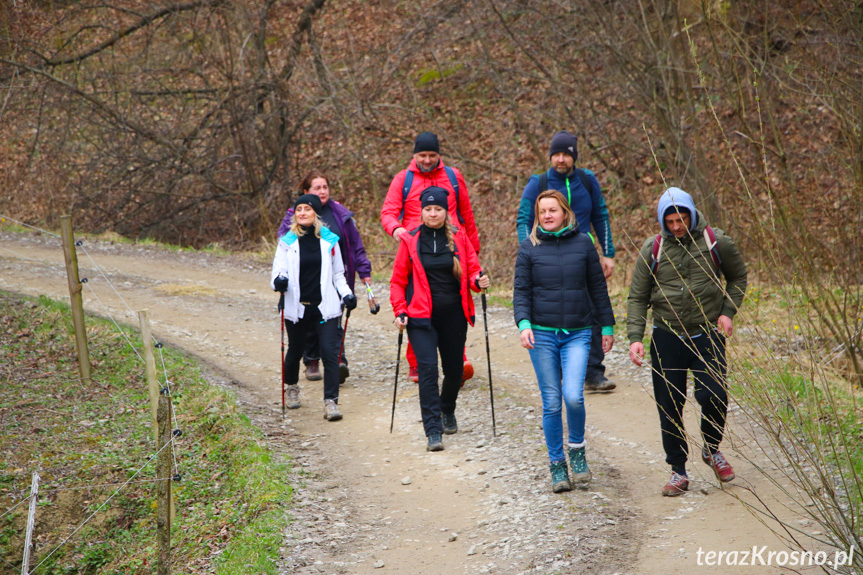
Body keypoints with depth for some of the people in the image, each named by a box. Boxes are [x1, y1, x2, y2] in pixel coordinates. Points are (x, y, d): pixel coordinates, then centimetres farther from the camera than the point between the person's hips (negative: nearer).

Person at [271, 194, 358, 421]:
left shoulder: (329, 240, 4)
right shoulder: (287, 242, 1)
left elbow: (337, 274, 14)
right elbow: (277, 273, -2)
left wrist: (346, 293, -1)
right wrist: (279, 281, -25)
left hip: (325, 307, 0)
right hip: (297, 308, 0)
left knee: (330, 352, -12)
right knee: (295, 351, 14)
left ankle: (331, 401, -9)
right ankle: (292, 387, 43)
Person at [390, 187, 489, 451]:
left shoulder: (458, 237, 3)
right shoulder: (410, 240, 0)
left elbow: (472, 269, 7)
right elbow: (398, 280, 5)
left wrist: (478, 281, -16)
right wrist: (400, 311, -5)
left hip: (453, 315, 2)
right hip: (422, 316, -2)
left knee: (454, 369, 11)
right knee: (427, 367, -15)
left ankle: (448, 411, 42)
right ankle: (433, 430, -14)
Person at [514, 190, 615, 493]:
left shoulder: (583, 244, 4)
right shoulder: (529, 248, 2)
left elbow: (598, 287, 11)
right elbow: (521, 290, 1)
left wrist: (607, 326, 12)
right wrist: (523, 324, -14)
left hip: (577, 334, 0)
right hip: (542, 334, 0)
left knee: (573, 396, -16)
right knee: (551, 402, 2)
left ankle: (577, 450, 9)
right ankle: (557, 465, 15)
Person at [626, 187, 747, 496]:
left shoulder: (715, 242, -3)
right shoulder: (652, 249, -2)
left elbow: (738, 276, 14)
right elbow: (637, 298, 4)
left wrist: (728, 311, 0)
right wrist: (635, 338, -8)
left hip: (707, 335, -1)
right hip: (667, 337, 1)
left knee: (713, 396, -14)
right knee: (669, 407, 2)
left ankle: (711, 449, 16)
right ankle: (678, 471, 17)